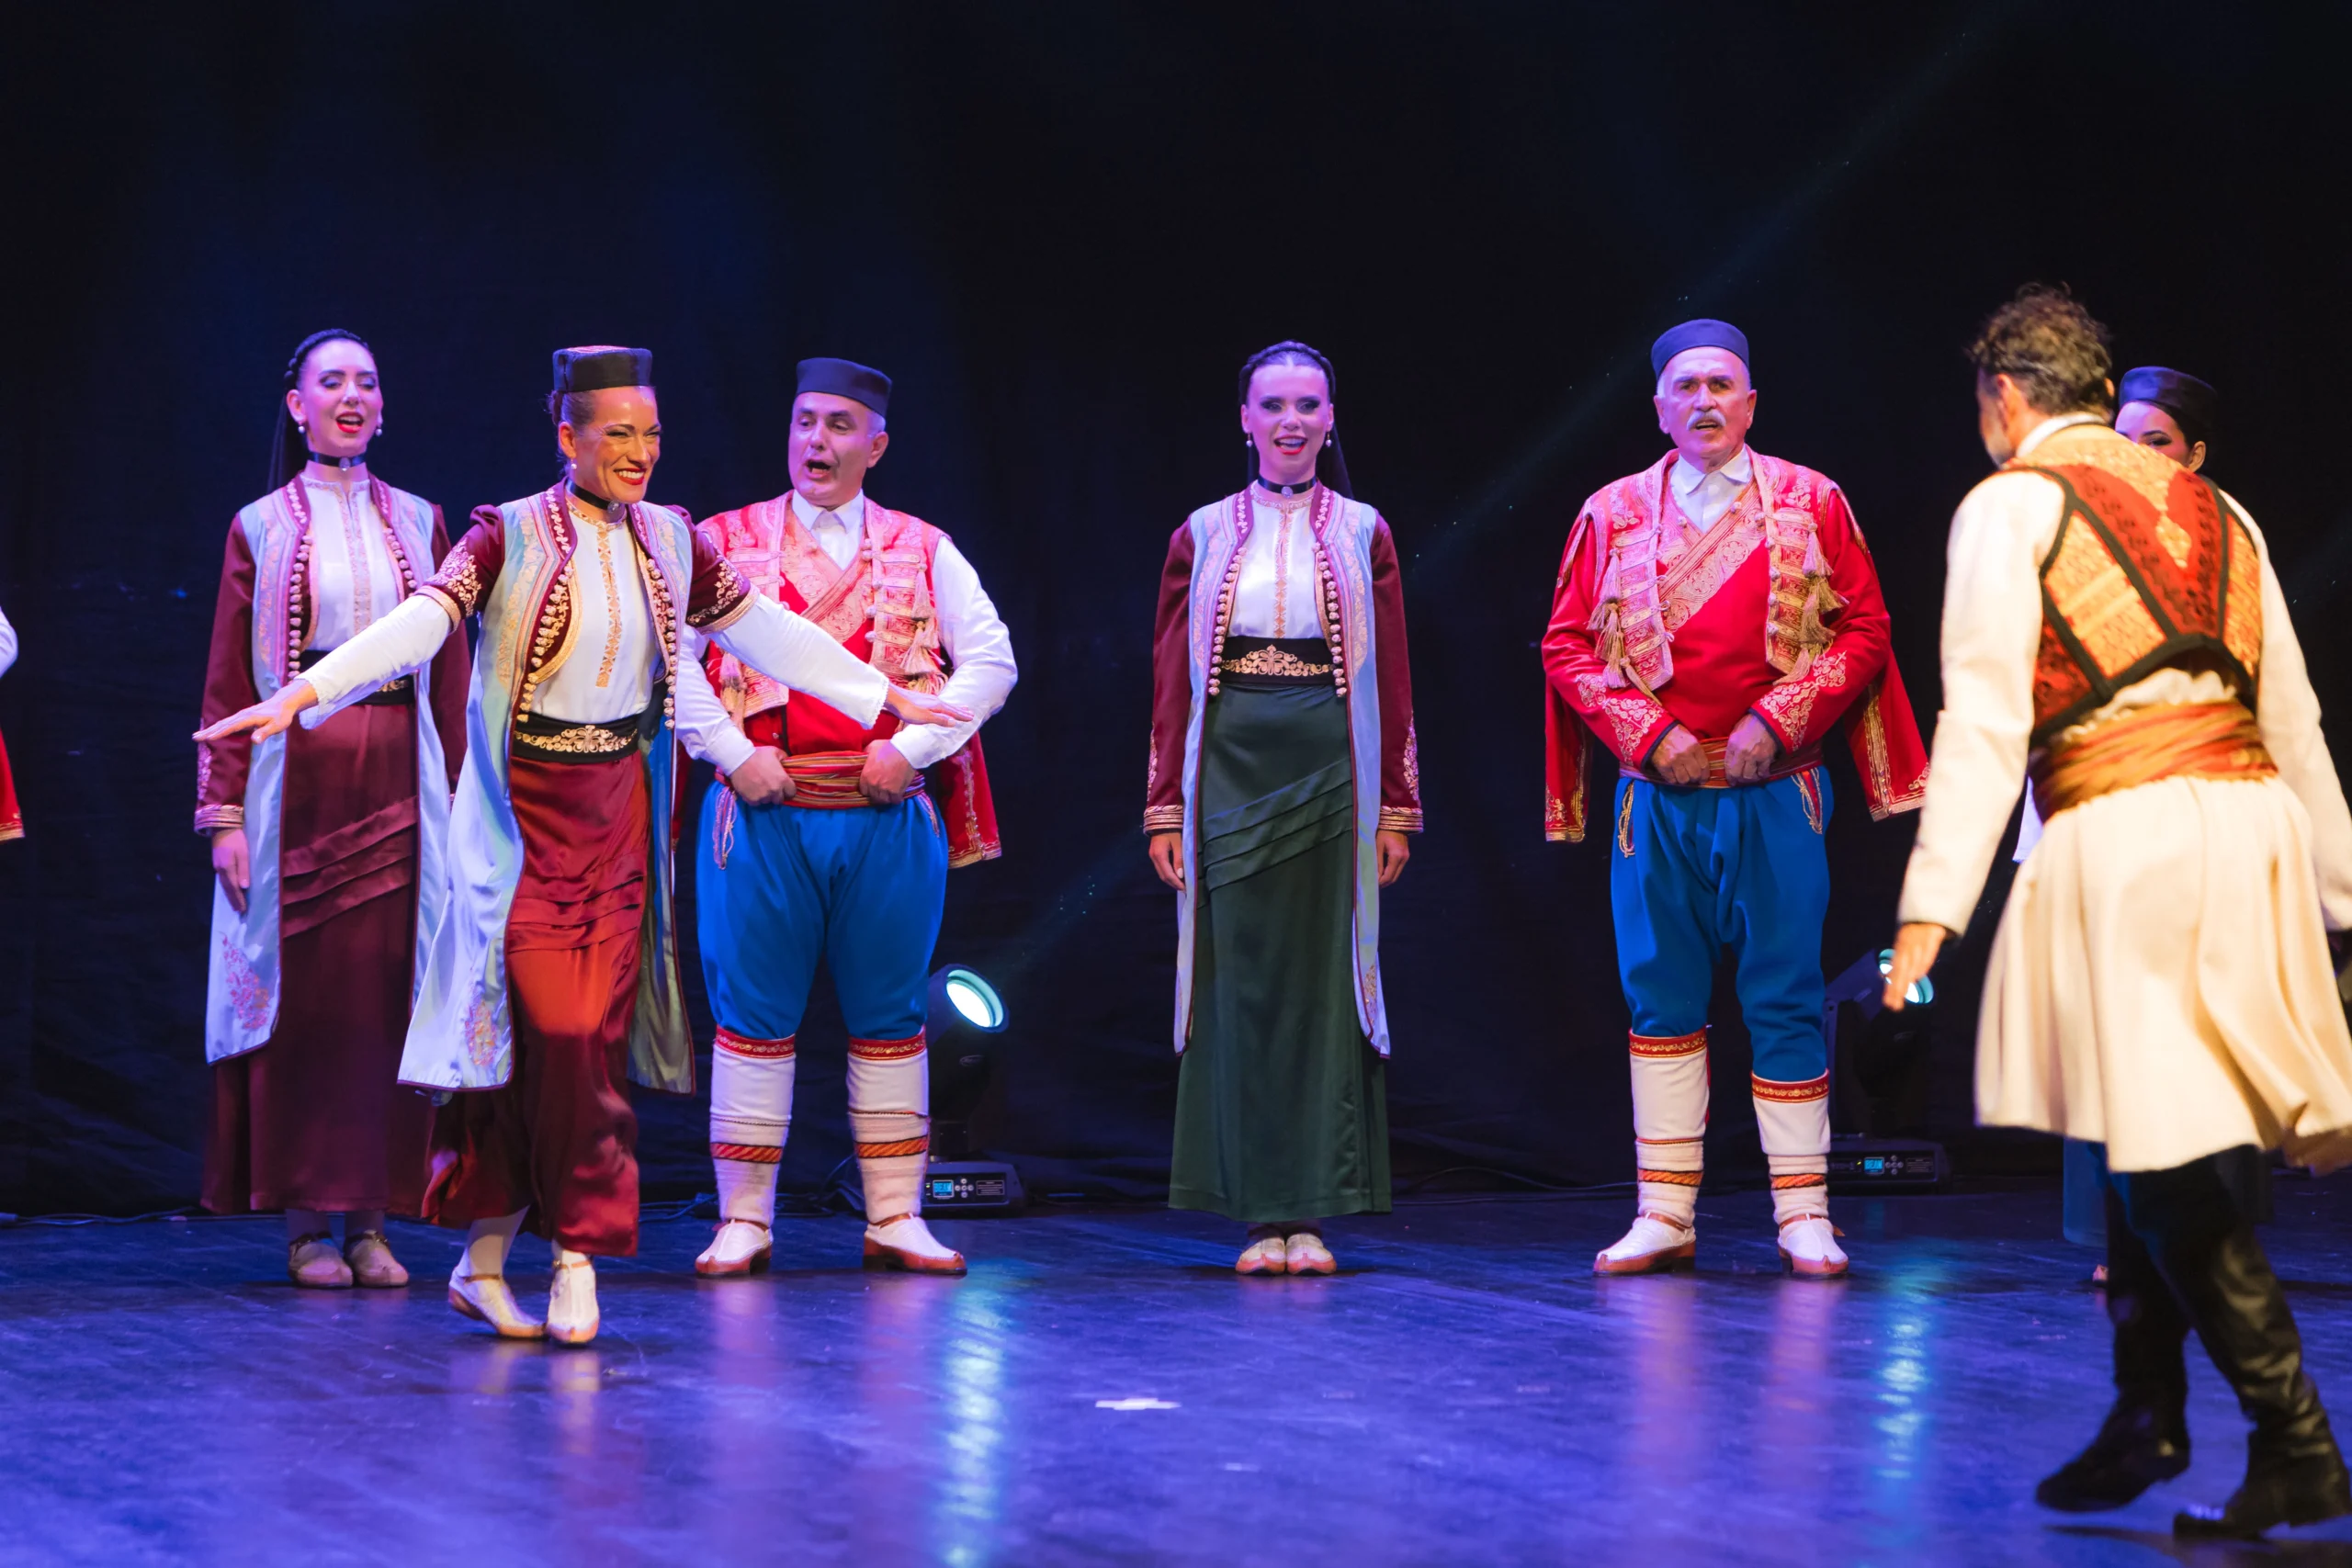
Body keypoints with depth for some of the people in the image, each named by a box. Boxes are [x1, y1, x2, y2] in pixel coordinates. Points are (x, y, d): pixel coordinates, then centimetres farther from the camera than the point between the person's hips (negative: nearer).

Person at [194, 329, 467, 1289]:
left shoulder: (418, 522, 12)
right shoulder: (261, 528, 6)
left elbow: (451, 673, 10)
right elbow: (227, 683, 3)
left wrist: (457, 801, 2)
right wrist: (224, 813, -5)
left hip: (398, 787, 2)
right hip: (298, 784, -2)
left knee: (389, 994, -2)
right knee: (301, 993, -3)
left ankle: (372, 1220, 3)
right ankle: (307, 1221, 3)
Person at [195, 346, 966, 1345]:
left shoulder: (668, 542, 9)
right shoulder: (510, 537, -6)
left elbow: (762, 627, 19)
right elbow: (423, 619, -19)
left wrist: (882, 697, 24)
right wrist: (303, 692, -34)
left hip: (618, 818, 5)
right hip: (524, 814, -5)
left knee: (593, 1036, -1)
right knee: (547, 1027, -11)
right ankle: (485, 1253, 4)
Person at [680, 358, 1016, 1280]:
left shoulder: (921, 553, 11)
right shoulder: (724, 543, 7)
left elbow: (991, 662, 5)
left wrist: (912, 747, -7)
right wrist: (732, 751, -11)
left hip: (888, 814, 1)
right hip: (764, 812, -1)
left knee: (889, 1015, 5)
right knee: (756, 1013, 1)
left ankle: (895, 1218, 11)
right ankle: (744, 1220, 7)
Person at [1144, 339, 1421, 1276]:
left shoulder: (1362, 535, 7)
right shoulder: (1203, 536, 8)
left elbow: (1392, 683, 5)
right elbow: (1171, 682, 6)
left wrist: (1397, 808, 0)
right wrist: (1164, 808, 0)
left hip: (1331, 777, 0)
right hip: (1230, 774, 0)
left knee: (1323, 982, -1)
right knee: (1242, 982, -1)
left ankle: (1313, 1212, 3)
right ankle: (1262, 1214, 4)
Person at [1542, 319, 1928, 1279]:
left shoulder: (1811, 504, 5)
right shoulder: (1613, 515, 7)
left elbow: (1863, 629, 2)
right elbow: (1568, 646, 6)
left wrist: (1781, 717, -10)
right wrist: (1646, 730, -7)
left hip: (1775, 793, -1)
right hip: (1658, 794, 1)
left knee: (1785, 998, 0)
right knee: (1661, 999, 3)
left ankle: (1802, 1212, 7)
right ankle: (1665, 1213, 9)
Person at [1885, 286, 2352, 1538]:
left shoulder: (2010, 504, 4)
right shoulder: (2209, 506, 22)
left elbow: (1985, 714, -7)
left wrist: (1932, 903, -11)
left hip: (2125, 829, -7)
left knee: (2165, 1146, -7)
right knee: (2152, 1131, 15)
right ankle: (2146, 1411, 17)